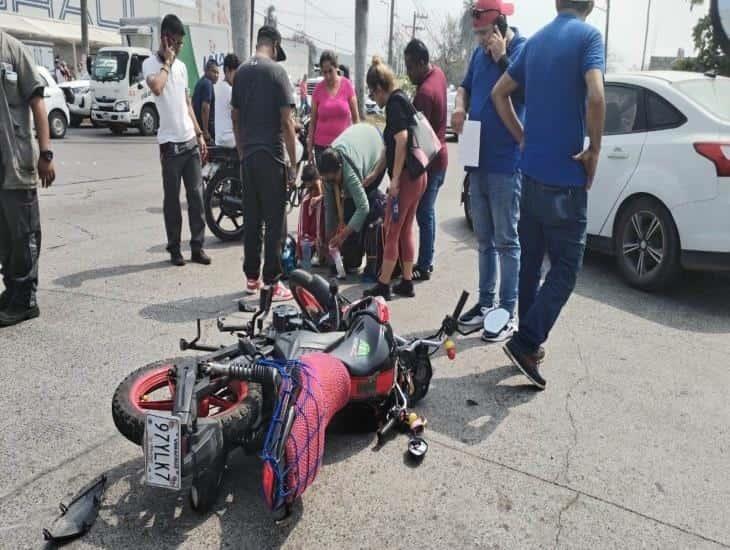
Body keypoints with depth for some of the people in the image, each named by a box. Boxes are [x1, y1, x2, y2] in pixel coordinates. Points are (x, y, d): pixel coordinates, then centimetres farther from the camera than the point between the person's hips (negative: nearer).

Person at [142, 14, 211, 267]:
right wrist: (167, 62, -14)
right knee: (172, 198, 2)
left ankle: (197, 246, 12)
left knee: (196, 195, 5)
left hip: (191, 142, 6)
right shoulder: (151, 64, -5)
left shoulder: (181, 66, 15)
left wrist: (200, 135, 14)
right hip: (170, 144, -6)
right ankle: (174, 248, 12)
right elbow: (156, 87, -29)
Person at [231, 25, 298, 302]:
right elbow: (286, 121, -11)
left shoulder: (241, 72, 10)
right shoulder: (276, 72, -8)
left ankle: (252, 278, 19)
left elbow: (235, 118, 14)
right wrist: (293, 162, -6)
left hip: (248, 156, 6)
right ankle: (273, 283, 2)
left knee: (251, 219, 11)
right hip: (272, 156, -6)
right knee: (274, 221, -1)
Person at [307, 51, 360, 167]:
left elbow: (355, 117, 5)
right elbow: (313, 121, 8)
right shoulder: (318, 90, 2)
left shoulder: (347, 85, 0)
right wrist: (310, 148, 6)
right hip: (322, 146, 1)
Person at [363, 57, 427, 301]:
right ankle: (407, 283, 21)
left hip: (405, 177, -9)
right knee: (406, 231, 14)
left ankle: (383, 286, 6)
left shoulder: (394, 104, -11)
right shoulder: (402, 99, 18)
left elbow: (401, 139, -22)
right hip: (418, 175, 9)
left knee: (391, 233, -2)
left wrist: (395, 179, -21)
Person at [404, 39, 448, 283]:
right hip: (439, 156, 10)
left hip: (428, 161, -10)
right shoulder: (438, 73, 6)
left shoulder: (425, 93, -23)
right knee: (428, 212, 16)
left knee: (424, 215, -2)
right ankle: (427, 261, 26)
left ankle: (423, 267, 6)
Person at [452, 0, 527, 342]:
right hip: (478, 160, 7)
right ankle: (486, 302, 25)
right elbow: (466, 86, 25)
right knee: (484, 239, 13)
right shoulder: (480, 53, 12)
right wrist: (460, 107, 3)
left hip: (506, 164, -7)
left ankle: (508, 313, 5)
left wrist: (501, 58, -18)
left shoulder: (524, 50, -7)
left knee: (506, 241, -2)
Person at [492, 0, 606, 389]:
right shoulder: (588, 36, -7)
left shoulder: (536, 40, 13)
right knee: (566, 265, 1)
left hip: (532, 169, 7)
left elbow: (499, 92, 18)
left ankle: (529, 342, 21)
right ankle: (525, 342, -6)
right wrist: (594, 149, -10)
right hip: (565, 174, -7)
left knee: (531, 259, 13)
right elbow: (595, 96, -23)